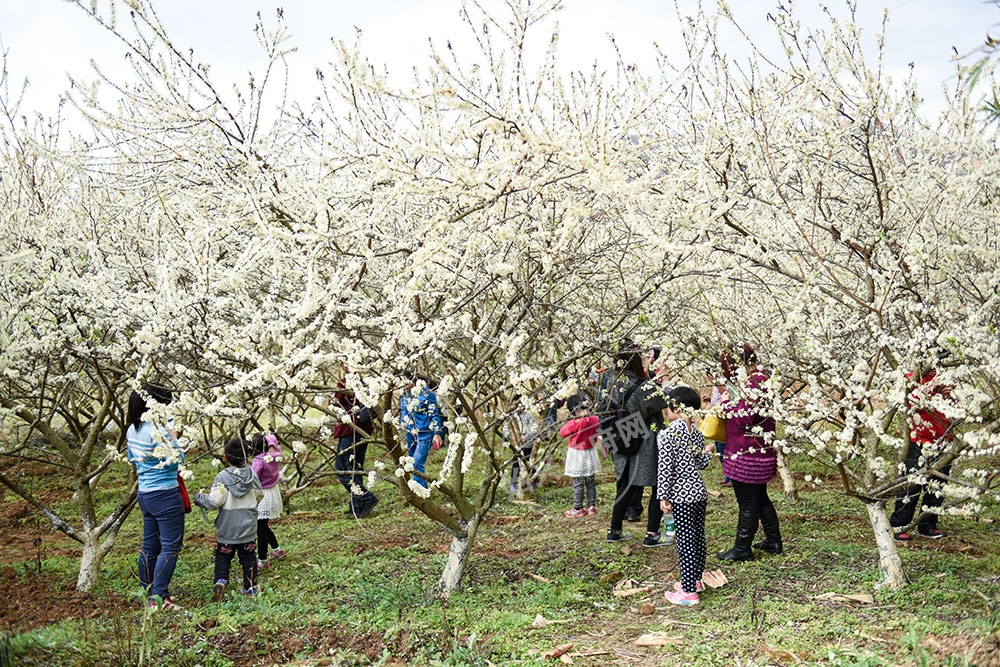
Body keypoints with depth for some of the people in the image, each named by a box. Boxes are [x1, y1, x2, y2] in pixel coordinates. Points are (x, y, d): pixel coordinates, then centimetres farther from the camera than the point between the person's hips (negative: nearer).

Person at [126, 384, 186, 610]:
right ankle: (158, 598, -4)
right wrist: (173, 438, -7)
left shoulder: (132, 430, 7)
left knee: (150, 546, 16)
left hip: (145, 495, 9)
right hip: (165, 495, -9)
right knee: (171, 547, -2)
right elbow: (176, 460, -19)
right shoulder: (157, 430, -20)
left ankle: (150, 593, 25)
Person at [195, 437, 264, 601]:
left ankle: (220, 581, -12)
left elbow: (214, 501, -20)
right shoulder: (252, 475, -3)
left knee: (223, 557, 9)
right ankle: (250, 586, 20)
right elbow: (259, 495, 8)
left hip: (227, 529, -3)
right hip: (248, 526, 3)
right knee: (248, 557, 15)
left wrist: (199, 497, -3)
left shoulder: (222, 477, -17)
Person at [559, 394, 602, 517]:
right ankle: (592, 506, 21)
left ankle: (578, 509, 6)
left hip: (577, 456, -6)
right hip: (591, 454, 6)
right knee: (591, 481, 15)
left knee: (578, 483, 1)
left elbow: (563, 432, -13)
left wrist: (568, 422, -2)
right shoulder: (595, 420, -6)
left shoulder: (575, 423, -24)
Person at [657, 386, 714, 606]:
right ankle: (695, 580, 32)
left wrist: (663, 496, -13)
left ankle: (688, 592, 3)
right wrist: (708, 451, 32)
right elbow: (701, 464, 11)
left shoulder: (666, 435, -15)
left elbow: (665, 468, -17)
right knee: (699, 538, 16)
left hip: (681, 496, -7)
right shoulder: (697, 434, 5)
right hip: (700, 492, 7)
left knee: (685, 542, -2)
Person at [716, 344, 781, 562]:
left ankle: (742, 548, 8)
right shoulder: (761, 378, 11)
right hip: (761, 452, 11)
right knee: (760, 498, 21)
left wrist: (727, 401, -13)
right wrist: (730, 399, 7)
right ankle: (773, 541, 31)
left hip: (748, 455, -11)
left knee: (747, 503, -1)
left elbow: (744, 417, -27)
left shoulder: (754, 384, -21)